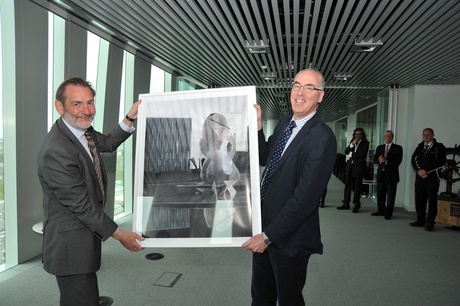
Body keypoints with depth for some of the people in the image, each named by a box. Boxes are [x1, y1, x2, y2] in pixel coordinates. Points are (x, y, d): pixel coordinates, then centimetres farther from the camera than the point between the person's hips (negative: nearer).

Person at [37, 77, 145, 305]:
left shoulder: (81, 129, -1)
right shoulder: (56, 151, -27)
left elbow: (108, 144, 18)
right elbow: (81, 204, -23)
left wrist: (130, 119, 2)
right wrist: (119, 234, -15)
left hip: (85, 234, 9)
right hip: (72, 244, -9)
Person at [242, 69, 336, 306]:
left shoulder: (322, 138, -22)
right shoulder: (284, 124, 5)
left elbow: (305, 198, -24)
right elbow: (265, 159, 13)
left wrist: (269, 235, -20)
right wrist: (257, 126, -2)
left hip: (289, 237, -7)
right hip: (265, 226, 7)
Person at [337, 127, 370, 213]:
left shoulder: (365, 143, -4)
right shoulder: (352, 141, 12)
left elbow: (363, 154, -15)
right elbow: (346, 151, 4)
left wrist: (352, 154, -5)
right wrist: (352, 144, -10)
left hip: (359, 167, -5)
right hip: (350, 166, 5)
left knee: (357, 187, 2)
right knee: (347, 185, 7)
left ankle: (356, 205, 12)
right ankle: (346, 203, 15)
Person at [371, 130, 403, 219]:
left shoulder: (397, 148, 1)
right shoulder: (379, 147, 14)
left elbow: (398, 161, -10)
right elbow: (375, 159, 8)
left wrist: (386, 161, -17)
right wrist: (380, 160, -13)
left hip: (391, 175, -4)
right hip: (381, 174, 4)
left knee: (390, 195, 0)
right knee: (380, 194, 10)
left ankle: (388, 213, 7)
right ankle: (381, 211, 21)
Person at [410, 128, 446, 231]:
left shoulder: (439, 147, -1)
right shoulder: (420, 147, 15)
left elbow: (441, 162, -11)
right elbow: (414, 160, 8)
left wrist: (426, 171, -13)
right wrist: (419, 170, -9)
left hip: (432, 177, -4)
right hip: (420, 176, 5)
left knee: (432, 200, -2)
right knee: (419, 199, 7)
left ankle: (430, 223, 5)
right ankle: (420, 220, 17)